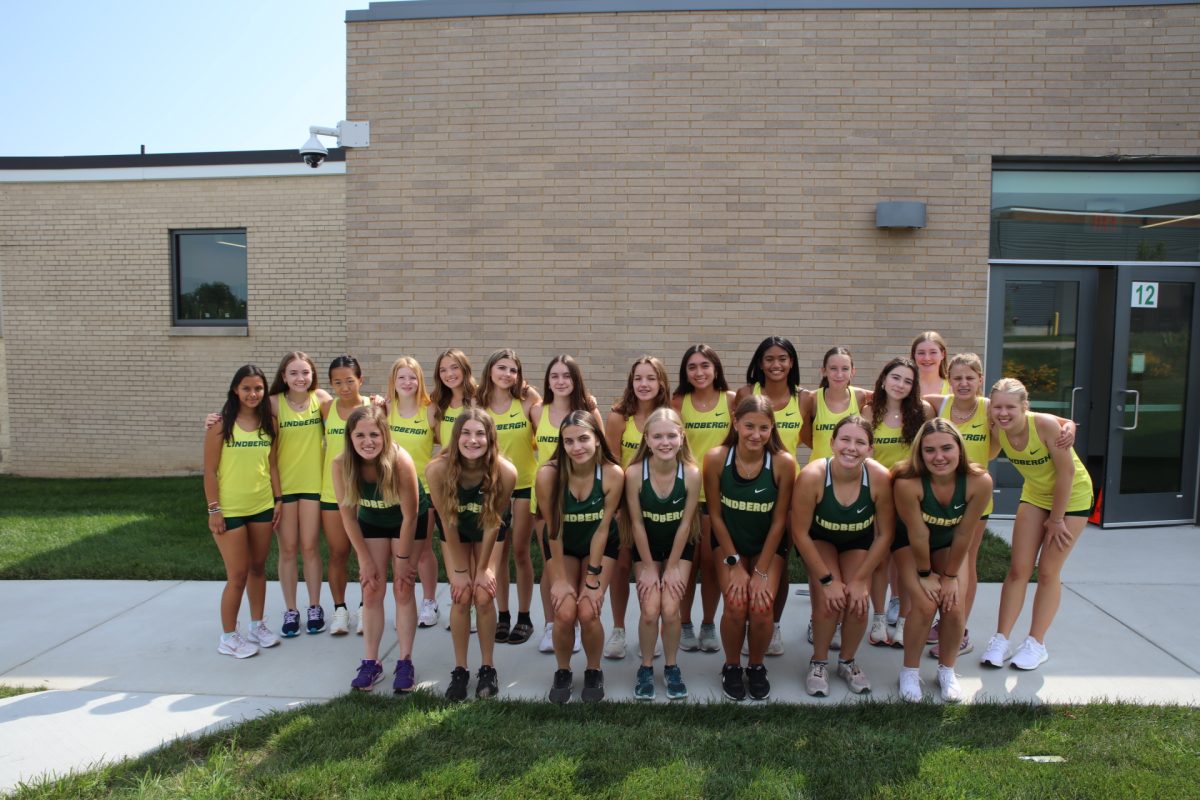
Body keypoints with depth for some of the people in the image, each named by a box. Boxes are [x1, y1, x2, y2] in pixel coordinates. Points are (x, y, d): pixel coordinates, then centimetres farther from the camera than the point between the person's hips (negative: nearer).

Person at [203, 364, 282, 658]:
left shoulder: (268, 423, 3)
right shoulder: (222, 424, -10)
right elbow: (210, 471, -9)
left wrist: (278, 499, 5)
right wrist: (213, 509, -12)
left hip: (262, 507, 5)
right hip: (230, 510, -4)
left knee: (258, 568, 15)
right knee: (237, 575, 1)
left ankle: (257, 625, 31)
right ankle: (228, 637, 16)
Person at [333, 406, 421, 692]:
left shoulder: (400, 461, -35)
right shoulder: (341, 464, -26)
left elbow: (410, 516, -24)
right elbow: (348, 517, -13)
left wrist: (403, 559, -16)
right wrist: (365, 559, -9)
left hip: (407, 524, -2)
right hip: (371, 523, 3)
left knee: (403, 591, -2)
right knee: (371, 592, 1)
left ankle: (405, 663, 9)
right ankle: (371, 662, 13)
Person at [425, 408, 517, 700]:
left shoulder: (505, 472, -34)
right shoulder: (438, 469, -34)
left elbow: (492, 523, -20)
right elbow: (448, 522, -21)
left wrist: (483, 569, -12)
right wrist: (460, 570, -15)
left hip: (487, 532, 0)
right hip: (455, 532, 0)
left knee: (484, 596, -7)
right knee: (461, 597, -7)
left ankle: (488, 668, 11)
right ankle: (460, 669, 10)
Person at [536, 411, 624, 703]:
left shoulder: (613, 474, -27)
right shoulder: (548, 474, -28)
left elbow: (602, 528, -18)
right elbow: (554, 530, -18)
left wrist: (593, 579, -15)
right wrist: (560, 578, -12)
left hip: (600, 546, 0)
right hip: (562, 546, 0)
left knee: (588, 612, -15)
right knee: (564, 613, -15)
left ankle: (594, 671, 15)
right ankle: (563, 672, 14)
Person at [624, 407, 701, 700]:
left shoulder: (691, 473, -23)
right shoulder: (634, 473, -25)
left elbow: (685, 523, -14)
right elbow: (637, 523, -15)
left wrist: (672, 567, -8)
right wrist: (648, 567, -9)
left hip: (680, 547, 0)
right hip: (646, 547, 0)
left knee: (670, 609, -8)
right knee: (650, 610, -8)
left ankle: (672, 667, 17)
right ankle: (646, 668, 17)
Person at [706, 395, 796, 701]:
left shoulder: (783, 463, -21)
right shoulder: (716, 458, -20)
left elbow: (779, 520, -13)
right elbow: (715, 515, -11)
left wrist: (761, 572, -12)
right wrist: (734, 565, -12)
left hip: (768, 543, 0)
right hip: (729, 541, 0)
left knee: (762, 606, -18)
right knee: (736, 604, -19)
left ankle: (756, 667, 13)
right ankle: (732, 667, 11)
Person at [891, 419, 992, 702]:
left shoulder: (979, 482, -31)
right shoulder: (907, 482, -38)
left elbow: (963, 534, -19)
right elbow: (917, 534, -25)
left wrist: (950, 576, -9)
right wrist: (925, 574, -13)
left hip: (949, 544, 2)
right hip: (909, 543, -2)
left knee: (955, 606, -9)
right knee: (924, 604, -16)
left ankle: (947, 670, 18)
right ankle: (910, 672, 7)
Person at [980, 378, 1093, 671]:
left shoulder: (1046, 425, -32)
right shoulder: (998, 431, -17)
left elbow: (1067, 472, -24)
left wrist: (1056, 518, -18)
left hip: (1071, 496, -4)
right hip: (1034, 495, 4)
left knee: (1048, 572, -1)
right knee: (1019, 568, 0)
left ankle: (1036, 644, 11)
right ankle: (1001, 640, 5)